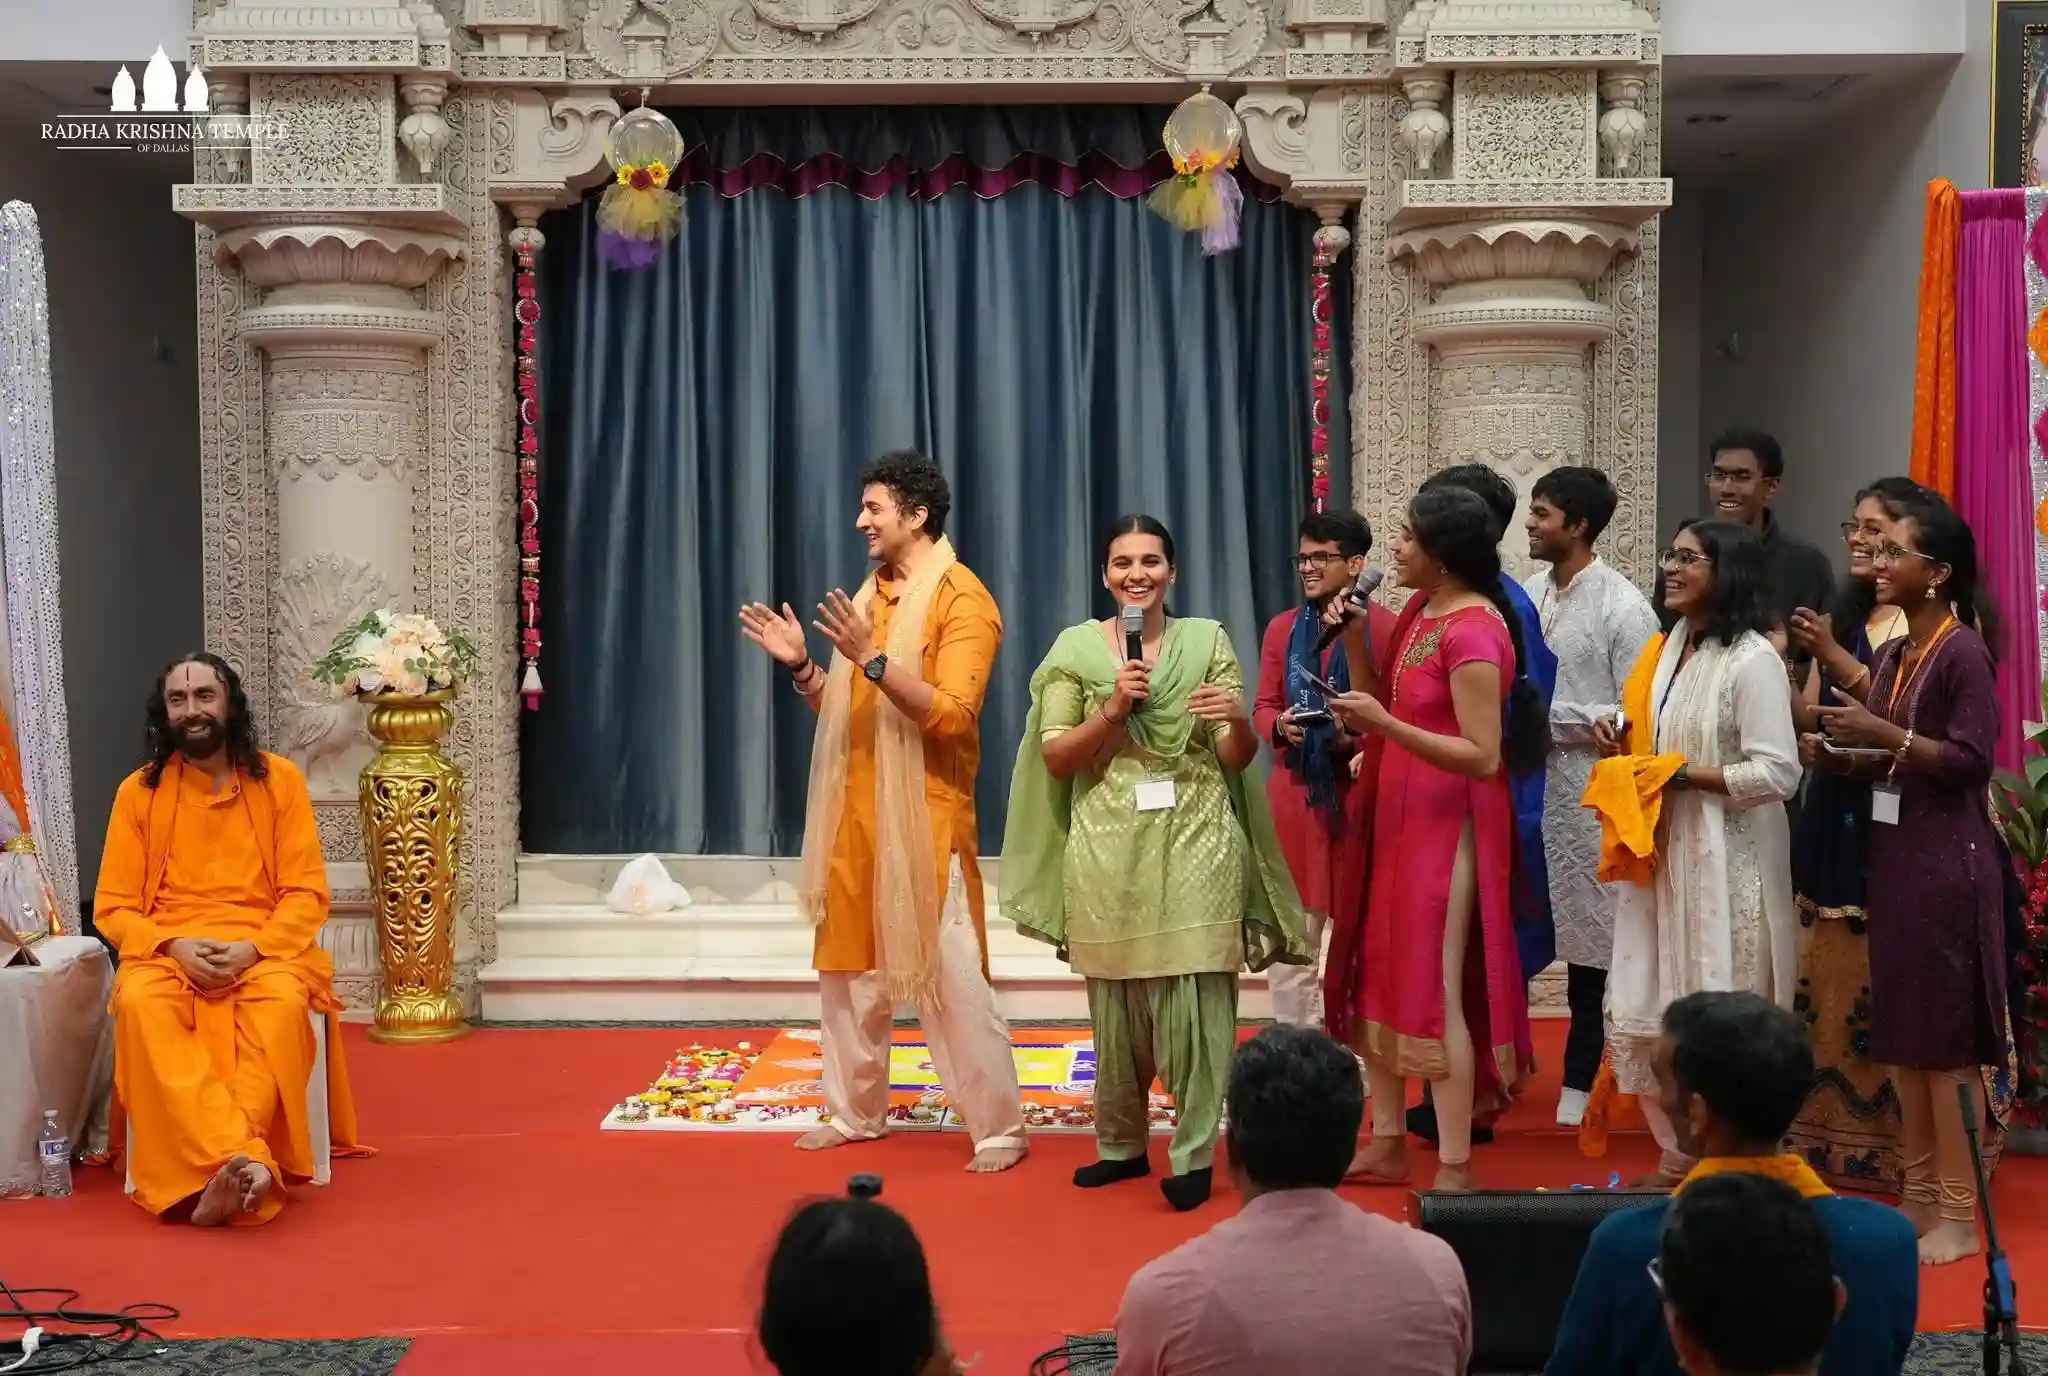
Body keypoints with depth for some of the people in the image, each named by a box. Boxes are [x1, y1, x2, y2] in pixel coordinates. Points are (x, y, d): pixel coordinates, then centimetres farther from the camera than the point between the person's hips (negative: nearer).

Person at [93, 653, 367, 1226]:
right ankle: (244, 1160, -47)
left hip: (264, 947, -1)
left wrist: (252, 948, -17)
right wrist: (175, 946, -15)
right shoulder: (138, 790, 7)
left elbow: (307, 893, 1)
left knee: (282, 1003, -37)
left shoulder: (279, 778, 4)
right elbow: (113, 907, 6)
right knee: (142, 1006, -35)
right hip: (166, 950, 1)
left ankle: (222, 1170, -43)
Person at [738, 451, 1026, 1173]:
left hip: (926, 817, -8)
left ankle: (999, 1130, 2)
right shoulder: (870, 594, 15)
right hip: (855, 812, 8)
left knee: (951, 978, -6)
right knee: (847, 969, 13)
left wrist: (872, 660, -27)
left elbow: (953, 714, -21)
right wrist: (802, 666, 3)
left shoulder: (961, 598, -10)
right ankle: (856, 1113, 26)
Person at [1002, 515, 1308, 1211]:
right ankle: (1120, 1143, 24)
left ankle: (1194, 1154, 3)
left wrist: (1239, 721, -19)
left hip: (1195, 846, -1)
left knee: (1192, 998, -6)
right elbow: (1056, 758, 1)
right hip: (1107, 849, 1)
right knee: (1115, 1001, 9)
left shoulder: (1208, 640, 4)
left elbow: (1237, 759, 3)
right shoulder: (1076, 647, 4)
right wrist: (1113, 709, -14)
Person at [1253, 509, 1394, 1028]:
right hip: (1293, 791, 4)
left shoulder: (1385, 627, -6)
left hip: (1360, 793, -3)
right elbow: (1263, 707, 11)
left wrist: (1360, 737, -21)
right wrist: (1280, 725, -10)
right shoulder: (1282, 628, 9)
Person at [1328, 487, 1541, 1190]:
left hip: (1450, 825, -10)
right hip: (1404, 816, 10)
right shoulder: (1424, 613, 8)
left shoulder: (1472, 631, -19)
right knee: (1384, 973, 14)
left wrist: (1384, 723, -26)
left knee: (1437, 989, -4)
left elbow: (1484, 756, -23)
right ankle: (1388, 1142, 25)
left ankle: (1455, 1168, 5)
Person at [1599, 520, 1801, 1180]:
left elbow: (1777, 773, -18)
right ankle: (1680, 1158, 24)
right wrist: (1625, 745, 4)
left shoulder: (1751, 660, -13)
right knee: (1645, 1014, 11)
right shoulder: (1668, 649, 12)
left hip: (1725, 864, -8)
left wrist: (1685, 774, -20)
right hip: (1662, 854, 8)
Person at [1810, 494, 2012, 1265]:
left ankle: (1958, 1213, 4)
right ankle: (1919, 1195, 19)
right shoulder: (1893, 655, 13)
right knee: (1901, 1031, 10)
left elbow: (1972, 761, -18)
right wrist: (1846, 753, 0)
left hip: (1947, 863, -8)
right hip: (1893, 855, 8)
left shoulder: (1963, 651, -12)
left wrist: (1882, 734, -20)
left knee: (1946, 1036, -4)